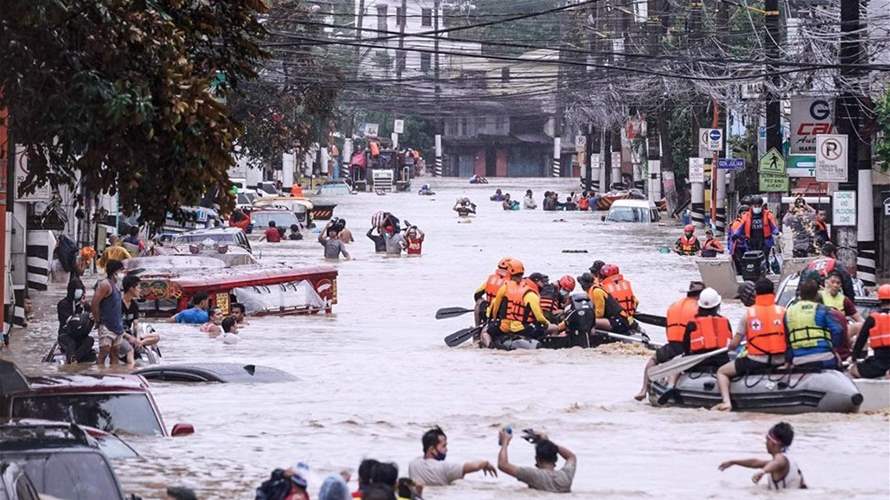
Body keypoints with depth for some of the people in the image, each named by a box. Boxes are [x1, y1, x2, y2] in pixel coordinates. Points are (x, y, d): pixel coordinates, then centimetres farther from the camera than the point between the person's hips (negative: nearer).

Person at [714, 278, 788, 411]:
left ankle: (726, 402, -5)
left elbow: (734, 344, 2)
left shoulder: (749, 313, -1)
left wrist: (730, 347, 26)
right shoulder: (782, 311, 1)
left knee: (722, 372, 17)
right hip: (779, 363, 2)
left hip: (755, 363, -2)